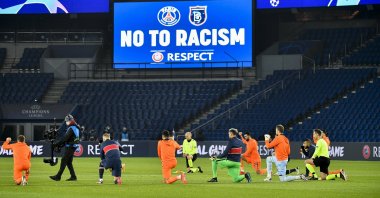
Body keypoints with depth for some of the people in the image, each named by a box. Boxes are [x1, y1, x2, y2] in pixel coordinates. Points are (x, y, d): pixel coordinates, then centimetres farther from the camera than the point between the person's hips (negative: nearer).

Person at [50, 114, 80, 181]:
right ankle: (73, 176, 12)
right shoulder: (76, 127, 15)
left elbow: (65, 138, -21)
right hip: (73, 146, 10)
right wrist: (61, 144, 13)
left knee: (64, 161, -8)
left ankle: (58, 176, -8)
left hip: (70, 147, -10)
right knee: (69, 162, 13)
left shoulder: (71, 128, -16)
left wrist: (56, 144, -17)